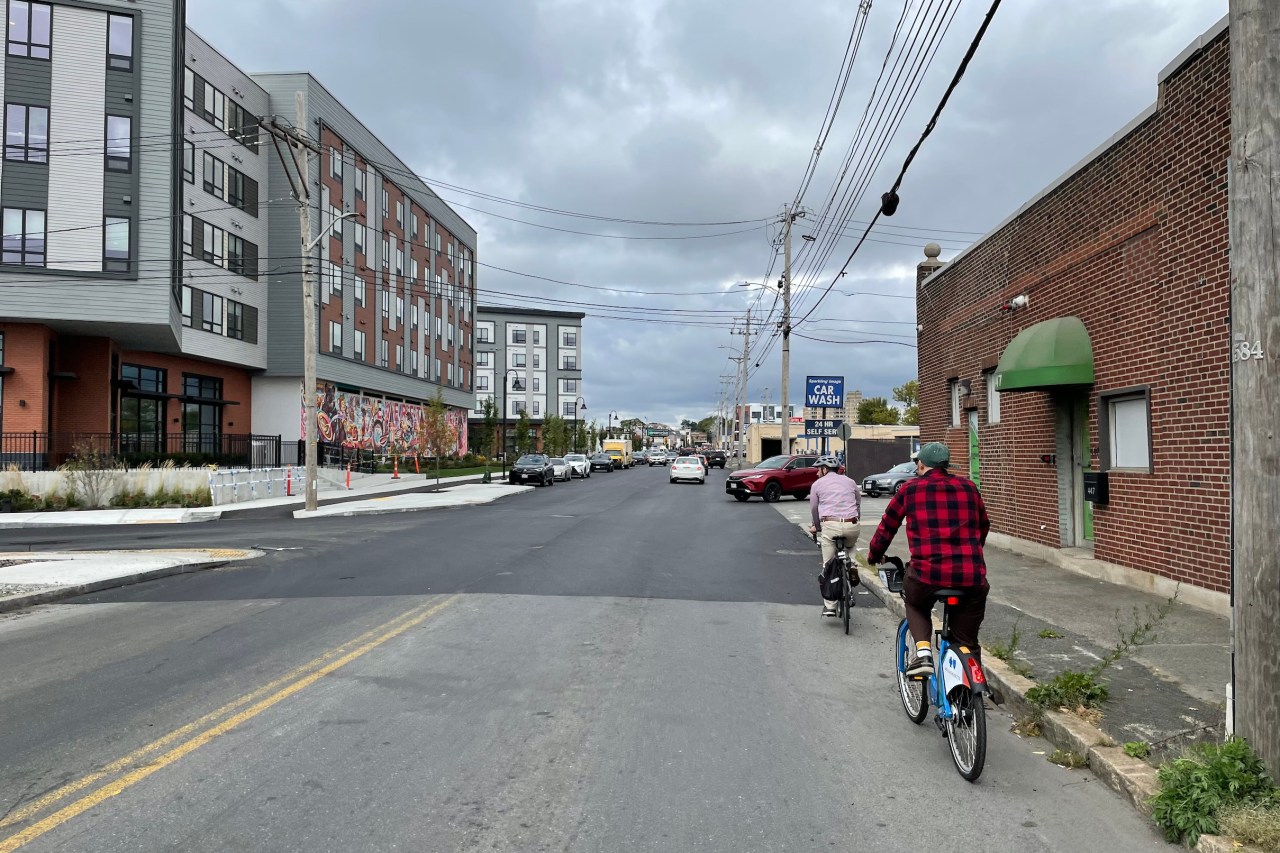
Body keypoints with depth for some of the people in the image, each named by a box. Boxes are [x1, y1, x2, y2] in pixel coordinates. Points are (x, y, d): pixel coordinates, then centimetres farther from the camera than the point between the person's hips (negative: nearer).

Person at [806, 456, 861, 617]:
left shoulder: (817, 484, 12)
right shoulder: (849, 481, 19)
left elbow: (814, 509, 16)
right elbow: (858, 503, 23)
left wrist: (816, 527, 33)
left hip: (830, 525, -3)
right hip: (852, 525, 3)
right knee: (849, 549, 34)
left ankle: (829, 606, 3)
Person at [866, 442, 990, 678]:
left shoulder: (910, 489, 8)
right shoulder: (968, 487, 16)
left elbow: (887, 527, 17)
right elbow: (984, 525, 30)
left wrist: (874, 557, 35)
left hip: (928, 574, -2)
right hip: (972, 578, 2)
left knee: (915, 604, 31)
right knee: (967, 645, 17)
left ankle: (923, 653, 11)